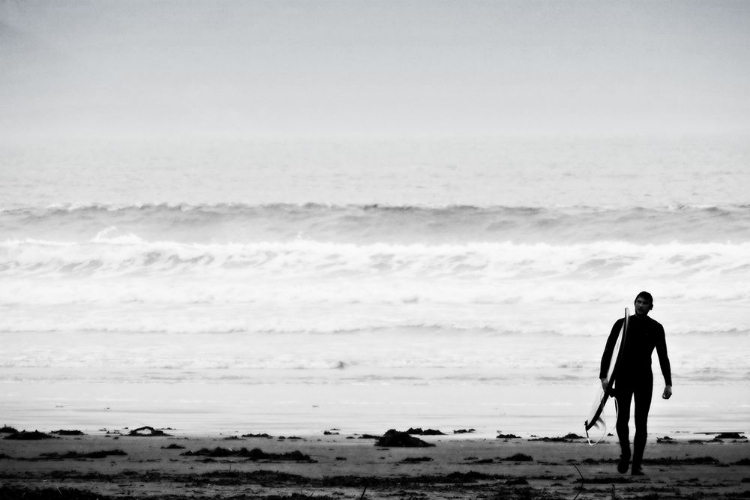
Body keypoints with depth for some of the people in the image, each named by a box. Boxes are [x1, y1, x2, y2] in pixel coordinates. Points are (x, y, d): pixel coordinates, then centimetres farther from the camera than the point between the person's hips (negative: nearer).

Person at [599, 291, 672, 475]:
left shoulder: (656, 328, 3)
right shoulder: (622, 324, 2)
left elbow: (663, 357, 4)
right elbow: (608, 350, 2)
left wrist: (668, 384, -4)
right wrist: (603, 376, -10)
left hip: (644, 380, 0)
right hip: (623, 378, 0)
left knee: (641, 423, -3)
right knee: (622, 420, -8)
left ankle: (636, 465, 0)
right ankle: (625, 453, 20)